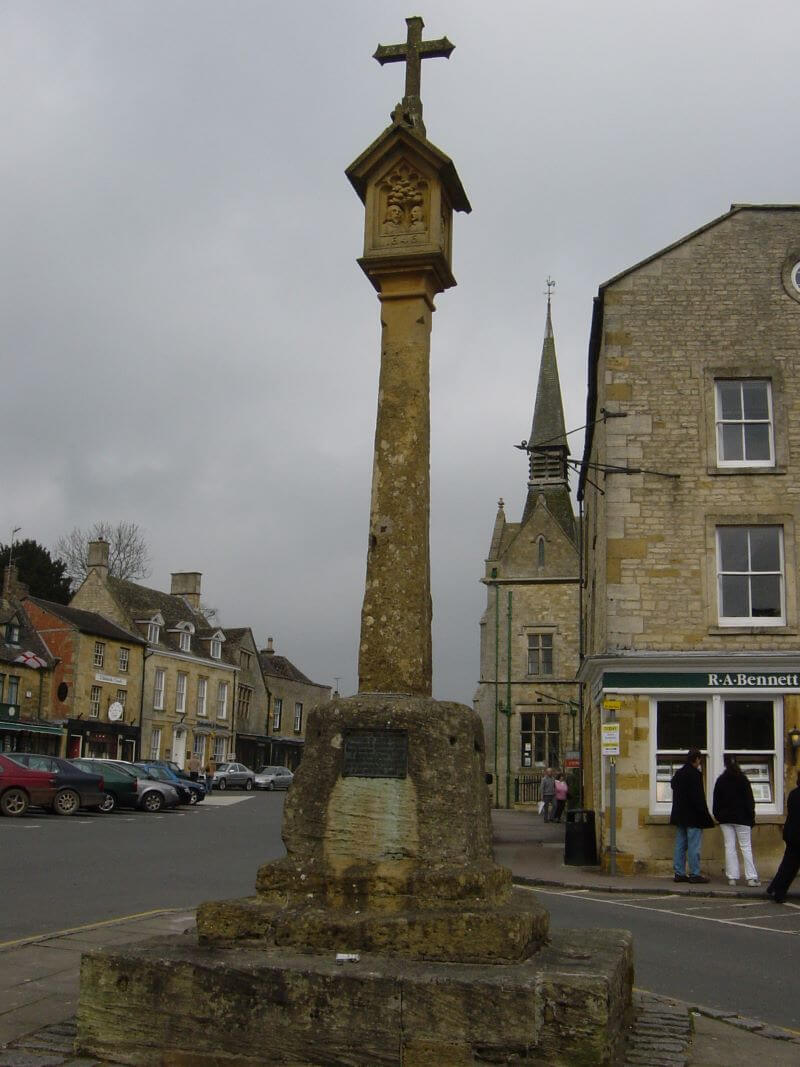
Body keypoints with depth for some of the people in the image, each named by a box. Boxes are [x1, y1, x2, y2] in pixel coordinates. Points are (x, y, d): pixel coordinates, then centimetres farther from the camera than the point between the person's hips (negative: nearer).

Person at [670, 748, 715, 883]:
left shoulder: (678, 773, 10)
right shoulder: (695, 774, -15)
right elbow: (698, 797, -19)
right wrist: (706, 815, -14)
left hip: (680, 815, 8)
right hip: (693, 816, -8)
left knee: (680, 845, 10)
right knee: (694, 846, -4)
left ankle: (679, 873, 12)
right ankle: (695, 874, -2)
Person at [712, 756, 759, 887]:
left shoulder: (720, 781, 4)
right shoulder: (743, 780, -4)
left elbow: (716, 801, 6)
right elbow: (749, 799, -3)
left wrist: (717, 816, 14)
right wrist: (751, 817, 2)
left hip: (725, 818, 2)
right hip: (741, 818, -2)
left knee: (729, 847, 3)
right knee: (746, 847, 0)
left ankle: (732, 877, 0)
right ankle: (751, 878, -5)